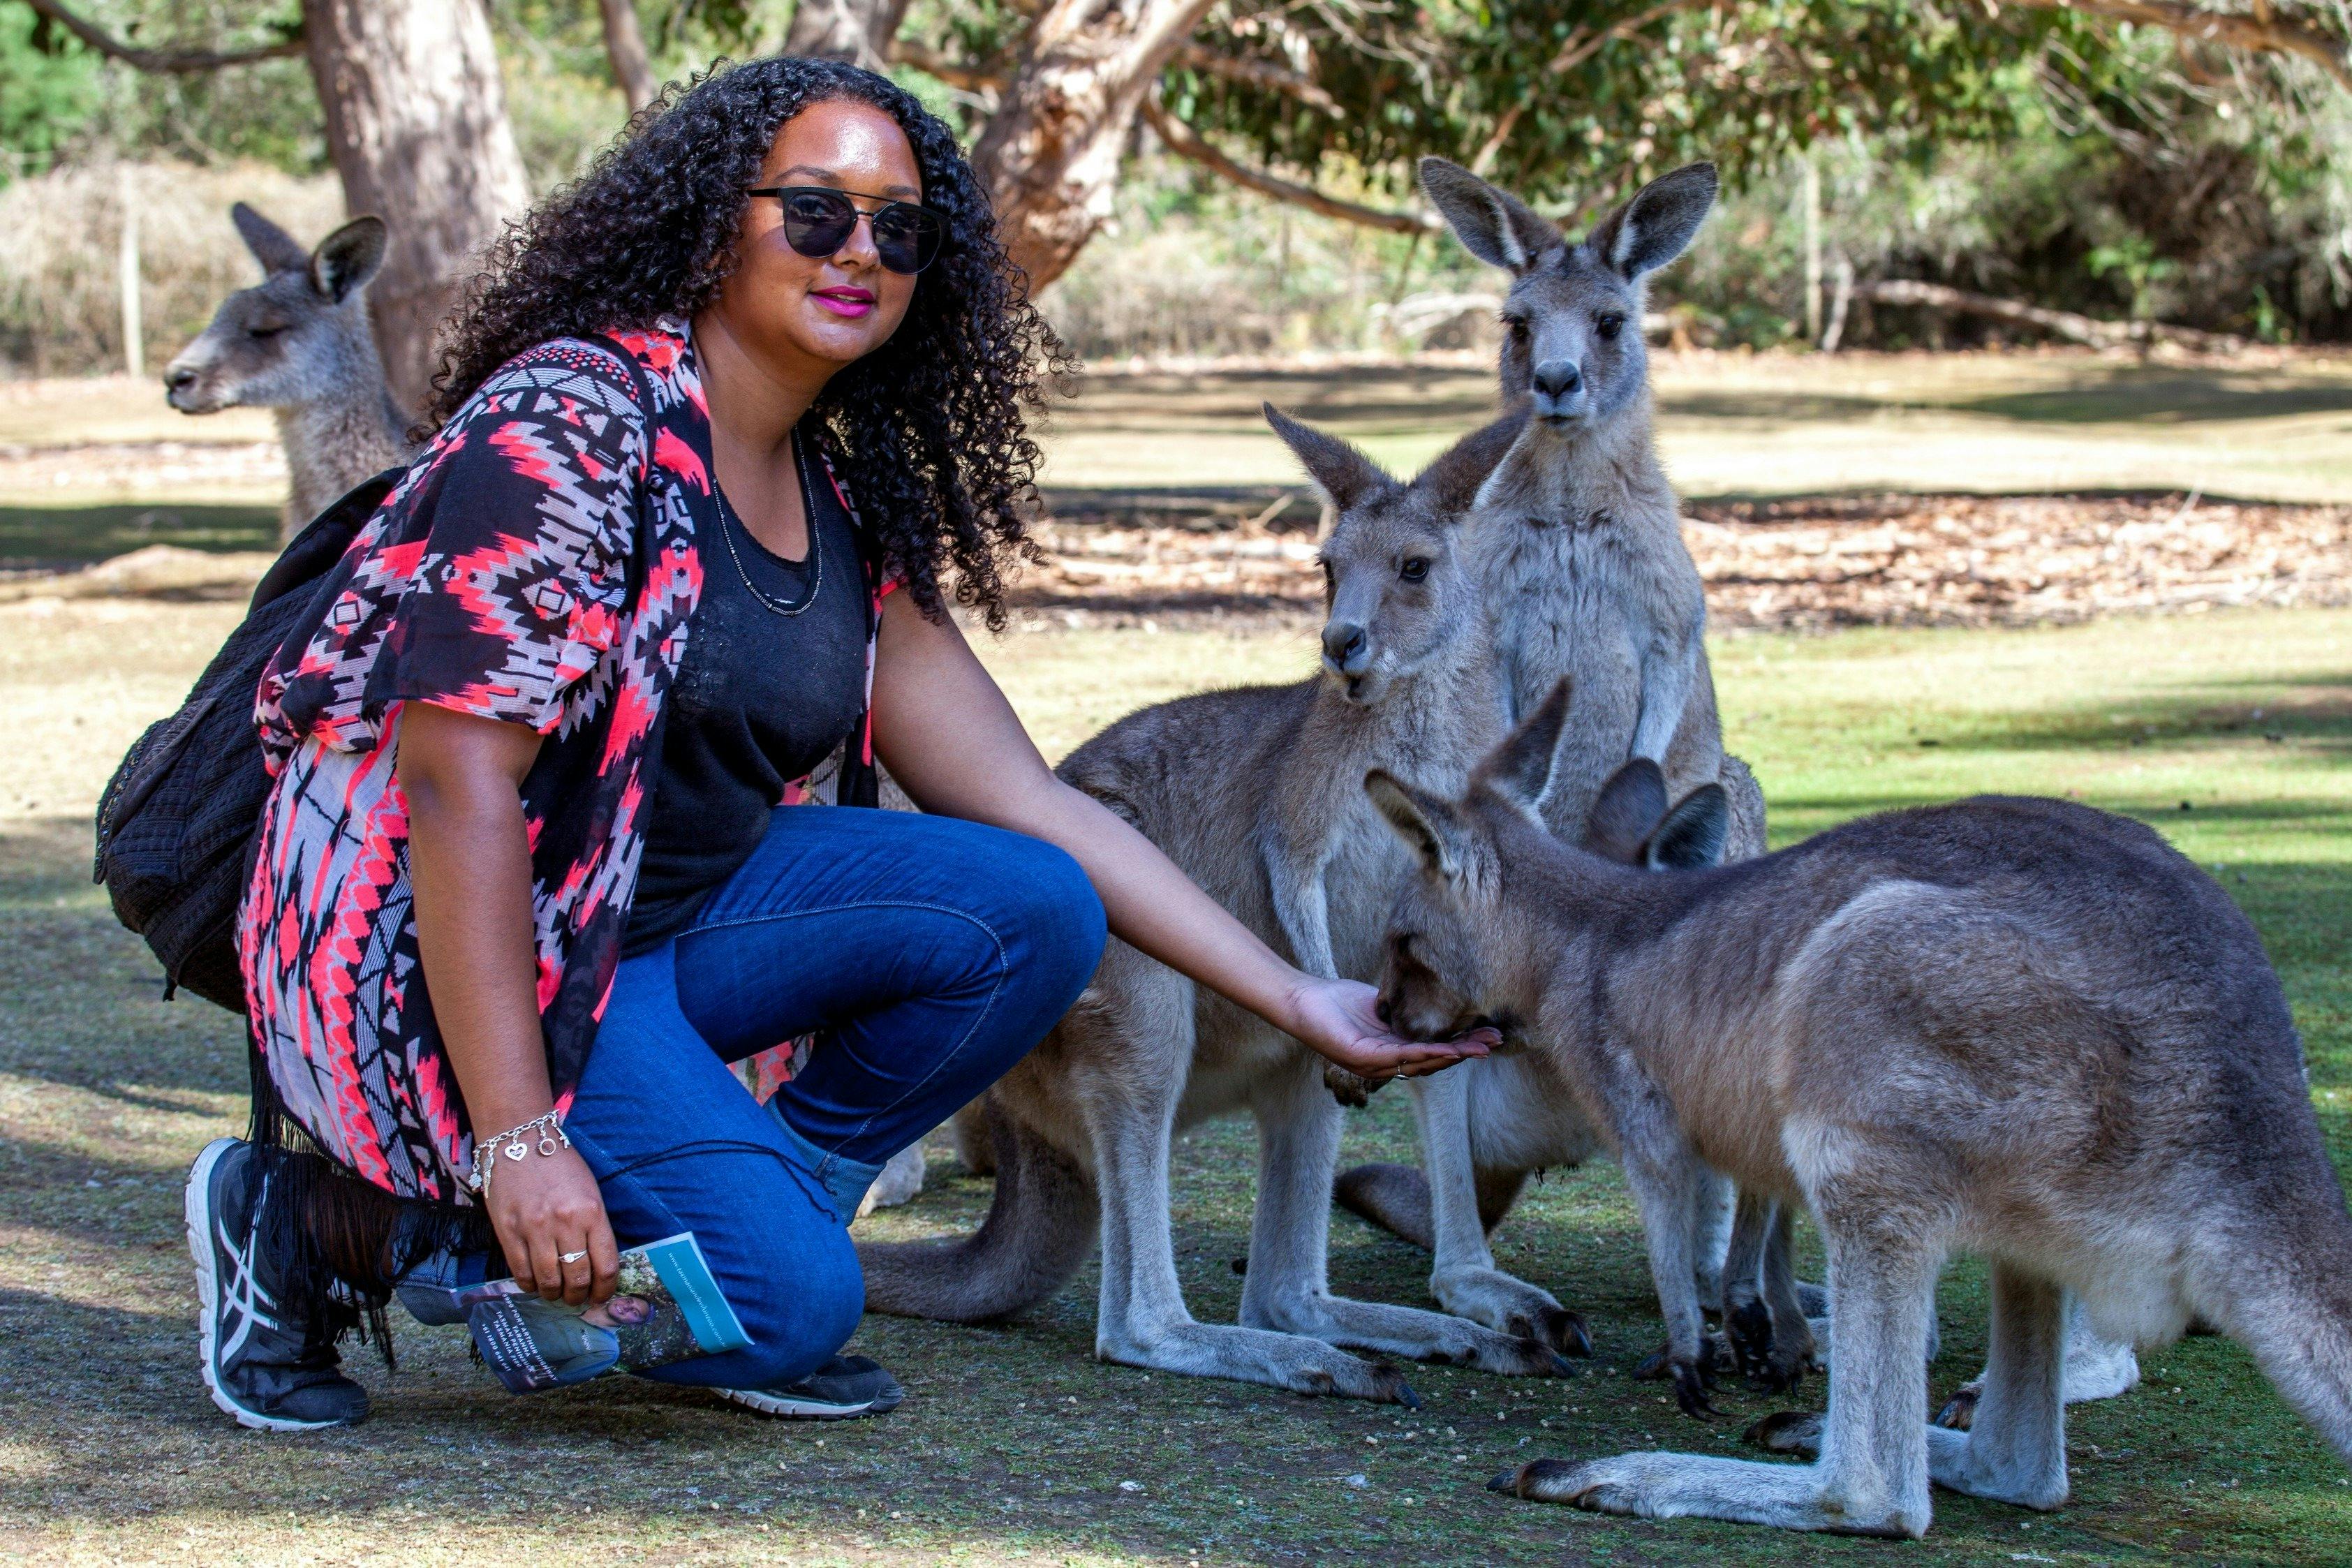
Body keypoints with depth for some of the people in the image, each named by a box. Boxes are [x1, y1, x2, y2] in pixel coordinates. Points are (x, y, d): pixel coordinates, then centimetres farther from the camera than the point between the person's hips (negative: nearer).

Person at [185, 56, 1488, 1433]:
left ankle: (731, 1231, 1)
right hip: (438, 952, -8)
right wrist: (516, 1142, -28)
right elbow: (460, 791, -23)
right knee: (793, 1301, -20)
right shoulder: (569, 426, -18)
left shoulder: (845, 513, 7)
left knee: (1033, 911, -9)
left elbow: (1031, 805, 8)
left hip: (667, 922, 8)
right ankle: (322, 1220, -3)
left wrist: (1295, 999, 3)